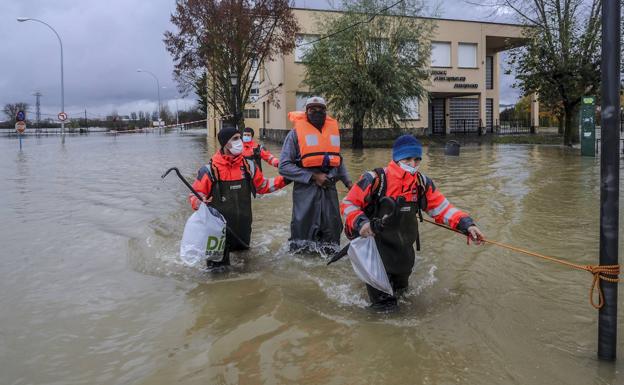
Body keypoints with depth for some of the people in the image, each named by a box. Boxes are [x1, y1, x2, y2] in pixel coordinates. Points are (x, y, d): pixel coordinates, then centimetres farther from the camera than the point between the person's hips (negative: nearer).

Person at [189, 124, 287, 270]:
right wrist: (199, 203, -28)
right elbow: (195, 194, -6)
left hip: (243, 227, 4)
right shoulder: (210, 169, -11)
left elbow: (262, 186, 14)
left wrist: (283, 180, 7)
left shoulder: (248, 165, 2)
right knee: (218, 264, 1)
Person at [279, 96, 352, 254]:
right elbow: (284, 166, -10)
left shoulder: (333, 129, 11)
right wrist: (313, 177, -14)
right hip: (306, 189, -4)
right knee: (304, 229, 1)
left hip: (329, 188, 5)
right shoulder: (297, 132, -5)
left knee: (333, 228, 11)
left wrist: (347, 181, 12)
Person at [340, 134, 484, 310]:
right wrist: (360, 223, -28)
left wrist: (466, 224, -13)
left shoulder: (422, 183, -3)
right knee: (386, 305, -4)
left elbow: (443, 208, -1)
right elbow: (348, 204, -10)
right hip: (374, 244, -5)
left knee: (401, 287, 27)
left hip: (403, 251, 6)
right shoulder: (375, 180, -19)